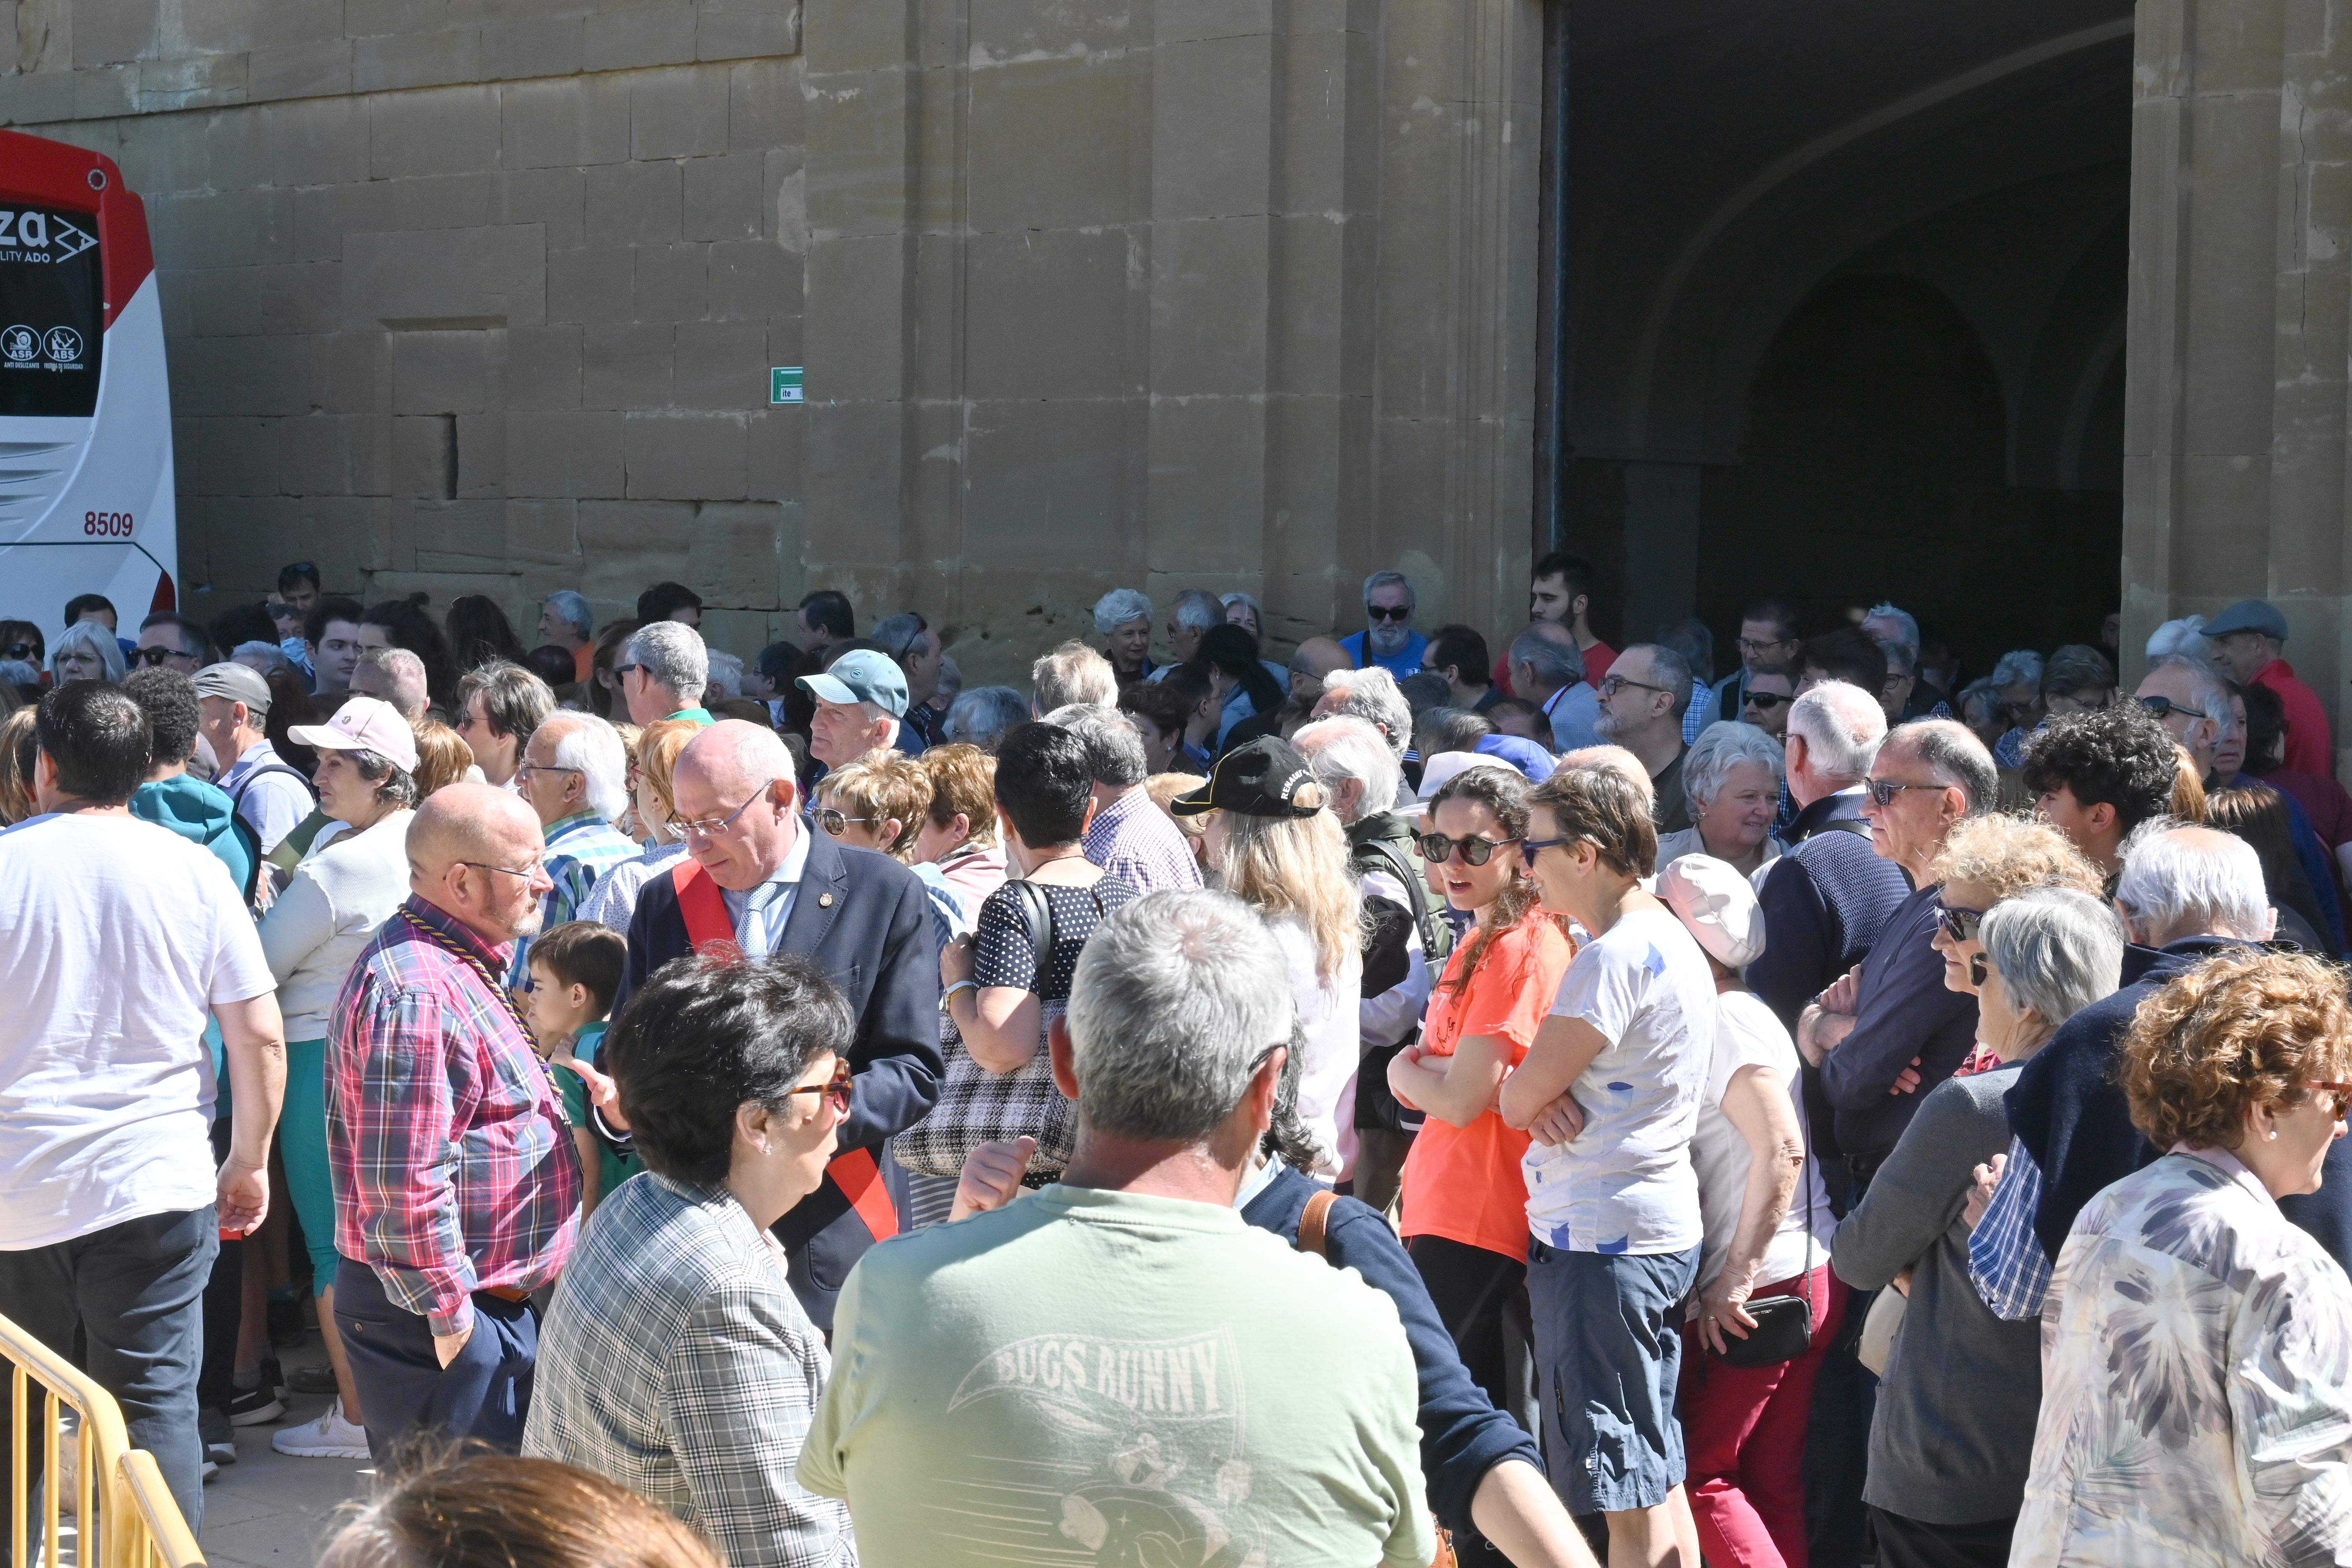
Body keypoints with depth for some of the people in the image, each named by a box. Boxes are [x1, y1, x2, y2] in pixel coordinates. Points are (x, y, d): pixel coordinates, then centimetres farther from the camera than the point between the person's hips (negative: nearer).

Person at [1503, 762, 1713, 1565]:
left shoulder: (1616, 956, -18)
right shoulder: (1671, 941, 15)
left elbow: (1516, 1099, -17)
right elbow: (1531, 1096, 15)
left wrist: (1534, 1093, 5)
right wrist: (1548, 1096, -7)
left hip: (1602, 1237, -10)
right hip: (1658, 1226, 10)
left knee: (1626, 1491, -5)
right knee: (1658, 1476, 15)